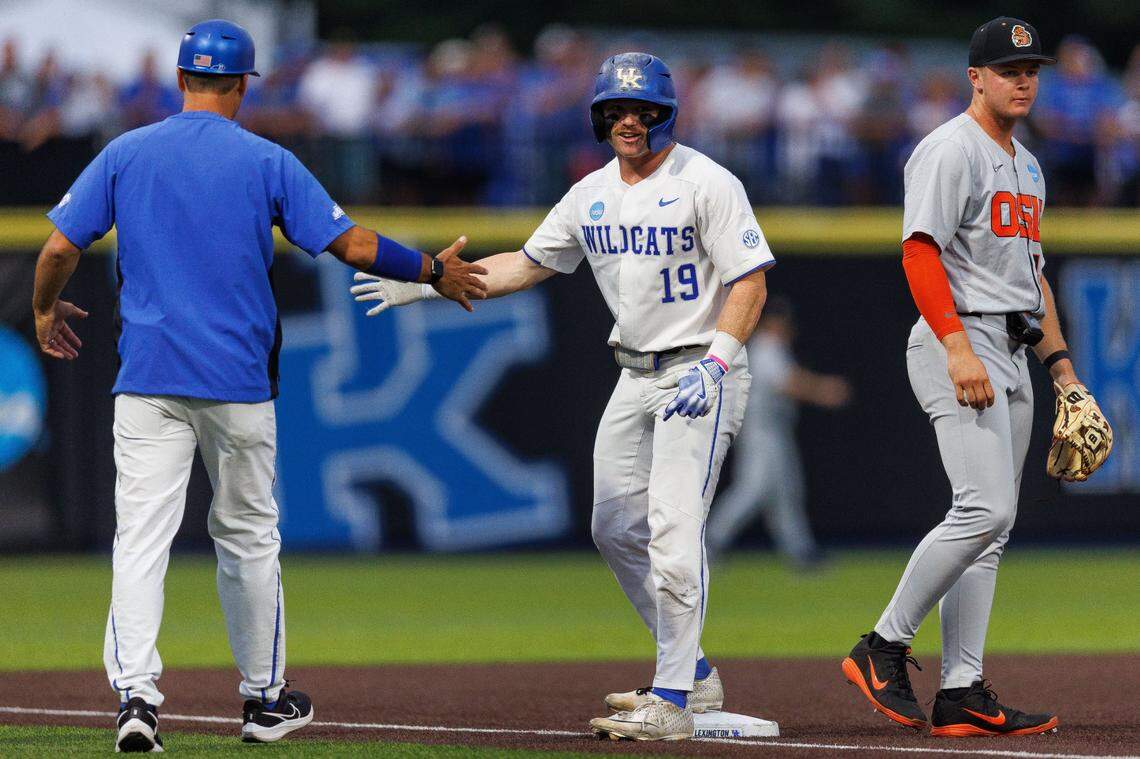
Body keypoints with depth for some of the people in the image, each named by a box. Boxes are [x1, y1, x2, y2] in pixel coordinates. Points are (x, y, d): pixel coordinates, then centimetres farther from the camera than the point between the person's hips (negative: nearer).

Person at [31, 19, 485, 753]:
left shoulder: (125, 154, 3)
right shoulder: (268, 163, -1)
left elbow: (60, 248, 1)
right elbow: (354, 244, -3)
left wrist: (47, 311, 21)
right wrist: (435, 272, 12)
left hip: (147, 377, 0)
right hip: (238, 381, 0)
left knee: (141, 534, -4)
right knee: (248, 536, 13)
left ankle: (136, 693, -20)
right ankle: (265, 700, 23)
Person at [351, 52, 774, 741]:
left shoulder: (707, 184, -12)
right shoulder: (593, 195, 10)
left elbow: (749, 282, -15)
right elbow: (528, 265, 19)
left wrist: (716, 362, -27)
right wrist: (430, 284, 12)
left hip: (701, 371, -9)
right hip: (635, 376, 9)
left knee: (673, 529, -17)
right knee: (616, 528, 11)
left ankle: (672, 701, -17)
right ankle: (694, 674, 23)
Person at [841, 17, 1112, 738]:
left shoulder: (1027, 166, 21)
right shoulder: (951, 150, -8)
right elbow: (920, 252, -17)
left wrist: (1061, 365, 20)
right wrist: (959, 350, -26)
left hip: (1012, 355, 9)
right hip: (959, 344, -9)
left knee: (990, 527, 5)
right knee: (985, 510, -19)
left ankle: (962, 696, 4)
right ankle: (883, 647, -9)